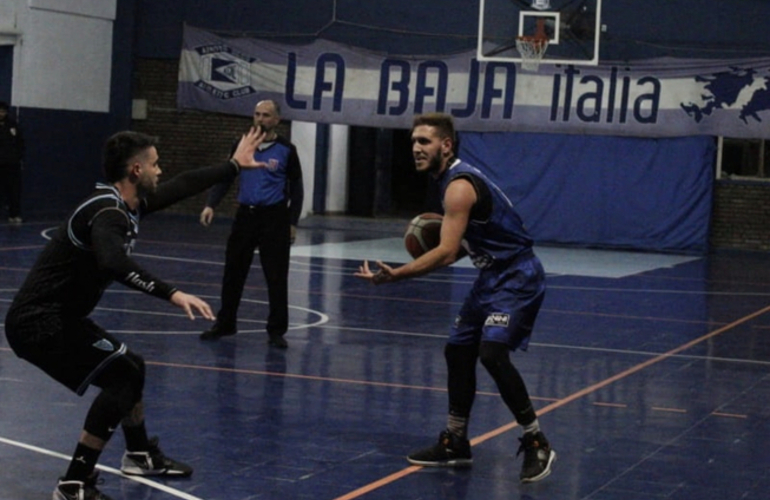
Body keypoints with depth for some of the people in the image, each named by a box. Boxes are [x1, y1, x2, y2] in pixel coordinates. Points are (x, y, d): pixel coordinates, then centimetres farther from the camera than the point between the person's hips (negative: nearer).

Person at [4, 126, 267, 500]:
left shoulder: (129, 204, 8)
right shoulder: (108, 212, -22)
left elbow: (183, 186, 23)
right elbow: (113, 263, -43)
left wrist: (234, 164, 33)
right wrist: (170, 293, -46)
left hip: (56, 317, 10)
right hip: (40, 322, -10)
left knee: (129, 367, 22)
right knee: (122, 376, -14)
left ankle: (141, 455, 43)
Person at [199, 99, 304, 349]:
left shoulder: (286, 150, -1)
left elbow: (296, 188, 3)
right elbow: (225, 178, 8)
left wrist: (292, 222, -2)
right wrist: (211, 204, -6)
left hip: (274, 218, -3)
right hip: (245, 215, 3)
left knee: (276, 277, -3)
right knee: (233, 272, 9)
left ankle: (276, 330, 6)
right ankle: (225, 323, 23)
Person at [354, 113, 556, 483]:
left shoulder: (459, 186, -22)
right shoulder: (456, 178, 10)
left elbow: (446, 252, -30)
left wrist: (395, 274, -33)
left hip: (518, 278, -11)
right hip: (494, 276, 11)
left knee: (492, 354, -24)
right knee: (458, 351, 12)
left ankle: (537, 444, -11)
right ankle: (455, 444, 23)